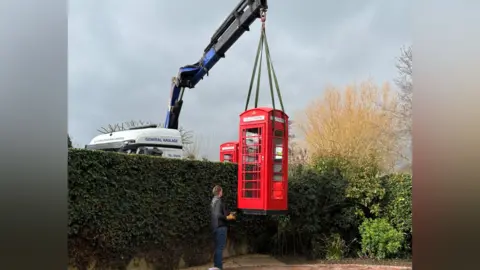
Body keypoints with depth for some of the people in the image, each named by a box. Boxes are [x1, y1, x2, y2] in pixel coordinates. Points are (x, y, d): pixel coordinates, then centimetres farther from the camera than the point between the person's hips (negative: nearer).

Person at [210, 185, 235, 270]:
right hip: (220, 226, -10)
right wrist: (227, 217, -13)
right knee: (220, 247, -5)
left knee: (218, 247, 16)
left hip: (216, 227, 10)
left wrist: (229, 214, 24)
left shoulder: (214, 200, 15)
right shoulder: (218, 201, -15)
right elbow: (218, 215, -24)